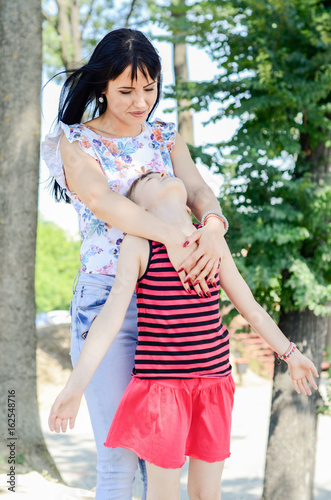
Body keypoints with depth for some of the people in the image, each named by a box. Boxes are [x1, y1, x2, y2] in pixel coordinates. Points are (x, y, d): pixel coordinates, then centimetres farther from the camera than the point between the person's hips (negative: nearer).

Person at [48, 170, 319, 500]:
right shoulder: (138, 244, -7)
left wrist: (290, 353, 24)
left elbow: (249, 306, 16)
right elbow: (111, 315, -14)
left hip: (213, 379, 4)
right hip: (161, 382, -4)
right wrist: (75, 386, -22)